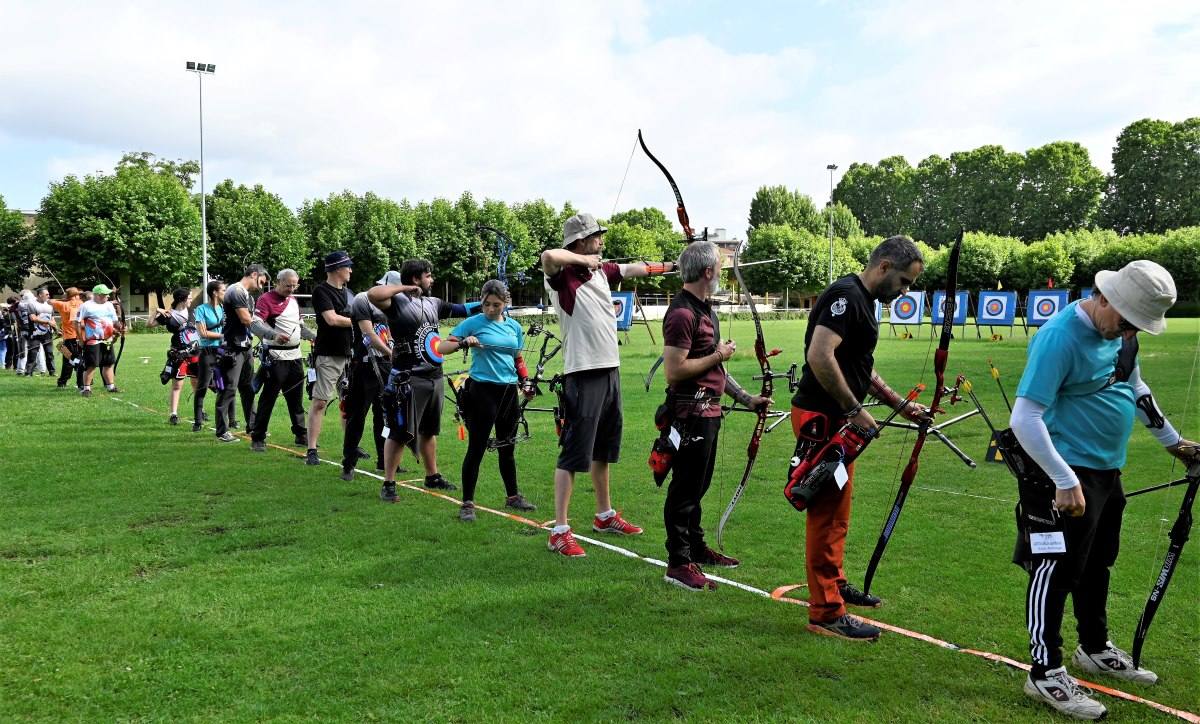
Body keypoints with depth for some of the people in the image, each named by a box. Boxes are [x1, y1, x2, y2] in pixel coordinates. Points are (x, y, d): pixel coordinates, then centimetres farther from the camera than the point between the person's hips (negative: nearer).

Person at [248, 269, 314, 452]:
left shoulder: (293, 301, 18)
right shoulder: (266, 300, -8)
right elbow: (254, 324, -21)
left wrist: (316, 336, 13)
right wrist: (274, 335, -36)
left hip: (295, 356, 8)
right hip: (275, 357, -7)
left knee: (296, 399, 14)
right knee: (268, 398, -4)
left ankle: (301, 435, 23)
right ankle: (257, 439, 3)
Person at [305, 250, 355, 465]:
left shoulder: (348, 292, 16)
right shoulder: (321, 291, -8)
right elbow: (332, 319, -19)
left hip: (349, 355, 8)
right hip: (328, 356, -8)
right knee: (320, 402, -7)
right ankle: (311, 450, -4)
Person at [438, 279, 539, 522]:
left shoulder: (514, 327, 9)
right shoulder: (473, 323, -5)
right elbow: (441, 347, -8)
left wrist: (525, 381, 8)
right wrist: (463, 343, -25)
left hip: (509, 391, 5)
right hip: (483, 390, -5)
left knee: (507, 447, 15)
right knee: (476, 449, -4)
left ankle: (512, 496, 28)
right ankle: (467, 503, 4)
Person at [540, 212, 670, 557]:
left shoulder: (601, 270, 10)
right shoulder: (562, 275, -14)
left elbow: (636, 268, 25)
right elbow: (548, 256, -36)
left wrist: (671, 265, 33)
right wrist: (582, 259, -22)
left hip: (610, 370, 9)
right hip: (583, 375, -9)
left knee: (604, 449, 20)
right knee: (574, 453, -5)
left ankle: (605, 515, 35)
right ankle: (560, 531, 2)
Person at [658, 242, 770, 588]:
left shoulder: (703, 309, 14)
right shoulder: (682, 313, -19)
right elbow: (674, 370, -25)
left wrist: (745, 397, 16)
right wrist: (718, 355, -15)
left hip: (708, 411, 10)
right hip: (690, 413, -10)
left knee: (697, 485, 19)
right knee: (684, 489, -2)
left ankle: (696, 548, 32)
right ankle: (678, 564, 6)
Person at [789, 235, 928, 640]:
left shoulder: (862, 301, 16)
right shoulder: (845, 296, -17)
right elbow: (819, 356, -29)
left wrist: (899, 404, 18)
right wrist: (854, 409, -22)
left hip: (838, 420, 11)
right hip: (822, 419, -11)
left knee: (836, 510, 22)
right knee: (827, 514, -4)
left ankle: (835, 584, 38)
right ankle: (827, 614, 4)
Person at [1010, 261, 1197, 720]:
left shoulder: (1121, 332, 4)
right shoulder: (1060, 337, -23)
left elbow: (1135, 387, 23)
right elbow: (1024, 418, -27)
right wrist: (1065, 480, -28)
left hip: (1107, 471, 9)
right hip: (1066, 476, -9)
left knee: (1096, 565, 22)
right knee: (1056, 570, -4)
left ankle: (1095, 649, 40)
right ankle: (1046, 673, 6)